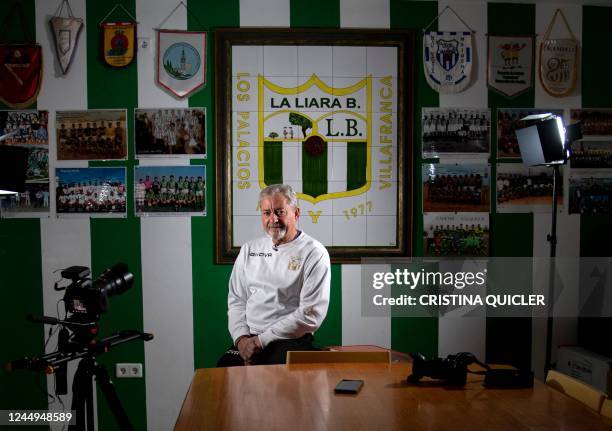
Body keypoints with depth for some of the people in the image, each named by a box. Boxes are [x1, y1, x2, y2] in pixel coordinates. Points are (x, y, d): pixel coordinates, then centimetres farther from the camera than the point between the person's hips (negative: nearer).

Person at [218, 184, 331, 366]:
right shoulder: (249, 249, 16)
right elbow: (236, 300, 17)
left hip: (290, 340, -4)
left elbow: (311, 314, -10)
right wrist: (241, 337, -3)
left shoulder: (314, 253, -3)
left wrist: (261, 340, -11)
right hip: (247, 340, 4)